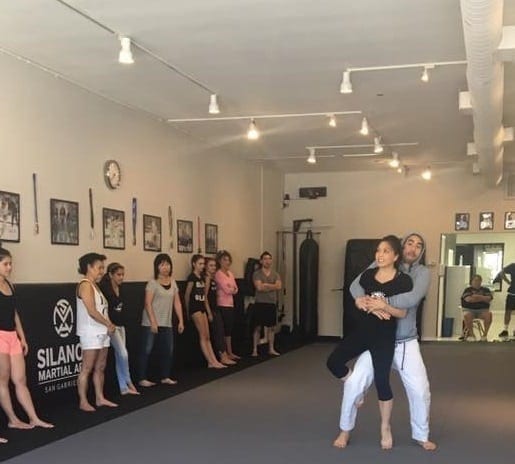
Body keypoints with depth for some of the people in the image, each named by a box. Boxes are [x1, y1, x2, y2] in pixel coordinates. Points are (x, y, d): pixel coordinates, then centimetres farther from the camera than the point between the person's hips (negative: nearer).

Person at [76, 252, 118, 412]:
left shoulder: (95, 285, 17)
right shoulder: (85, 285, -12)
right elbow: (92, 311, -19)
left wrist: (109, 325, 2)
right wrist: (109, 324, -11)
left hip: (102, 332, 9)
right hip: (91, 333, -9)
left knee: (100, 367, 12)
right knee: (87, 369, -4)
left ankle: (100, 398, 19)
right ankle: (83, 402, 0)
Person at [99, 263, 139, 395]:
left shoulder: (120, 288, 8)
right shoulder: (104, 288, -14)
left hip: (121, 325, 7)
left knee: (119, 356, 9)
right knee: (123, 353, -11)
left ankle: (124, 388, 13)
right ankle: (129, 382, 5)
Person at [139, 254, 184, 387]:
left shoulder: (173, 282, 9)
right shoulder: (153, 283, -9)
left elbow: (177, 303, 10)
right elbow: (148, 304, -14)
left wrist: (181, 321, 5)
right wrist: (153, 322, -20)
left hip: (167, 324, 6)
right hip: (151, 323, -6)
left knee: (168, 350, 8)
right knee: (147, 350, -2)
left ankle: (165, 377, 20)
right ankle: (142, 379, 3)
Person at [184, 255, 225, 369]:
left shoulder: (202, 277, 13)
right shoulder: (192, 277, -11)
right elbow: (187, 295, -6)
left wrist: (208, 311, 13)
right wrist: (188, 311, 2)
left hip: (202, 308, 8)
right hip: (195, 308, -8)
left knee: (207, 337, 6)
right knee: (203, 336, -5)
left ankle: (214, 361, 6)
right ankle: (210, 362, -3)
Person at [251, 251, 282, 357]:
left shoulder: (275, 274, 10)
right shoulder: (257, 274, -2)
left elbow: (279, 286, -6)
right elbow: (259, 287, -17)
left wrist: (265, 285, -12)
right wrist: (272, 286, -5)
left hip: (272, 303, 4)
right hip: (260, 303, -4)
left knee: (271, 327, 9)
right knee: (257, 327, -2)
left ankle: (271, 349, 19)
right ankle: (255, 350, 3)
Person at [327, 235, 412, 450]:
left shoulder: (403, 280, -10)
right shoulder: (367, 275, 3)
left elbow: (402, 313, -11)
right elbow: (358, 301, 4)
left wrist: (384, 307, -29)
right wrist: (372, 308, -16)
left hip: (384, 336, -5)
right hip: (362, 330, 5)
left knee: (381, 380, -2)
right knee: (334, 361, 3)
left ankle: (385, 428, 17)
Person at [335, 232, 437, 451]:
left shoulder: (422, 272, -7)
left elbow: (413, 298, -25)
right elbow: (356, 284, -11)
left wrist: (384, 303, -33)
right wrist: (361, 299, -33)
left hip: (406, 342, 0)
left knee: (420, 389, 2)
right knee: (354, 384, -4)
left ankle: (421, 435, 27)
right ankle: (345, 430, 17)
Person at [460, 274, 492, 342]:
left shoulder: (485, 290, 13)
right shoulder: (468, 290, 7)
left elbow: (489, 298, -6)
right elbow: (468, 299, -13)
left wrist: (478, 296, -7)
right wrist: (483, 298, -4)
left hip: (482, 310, 1)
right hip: (469, 309, -1)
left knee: (489, 314, -33)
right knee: (466, 315, -37)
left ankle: (485, 335, -22)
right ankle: (471, 335, -20)